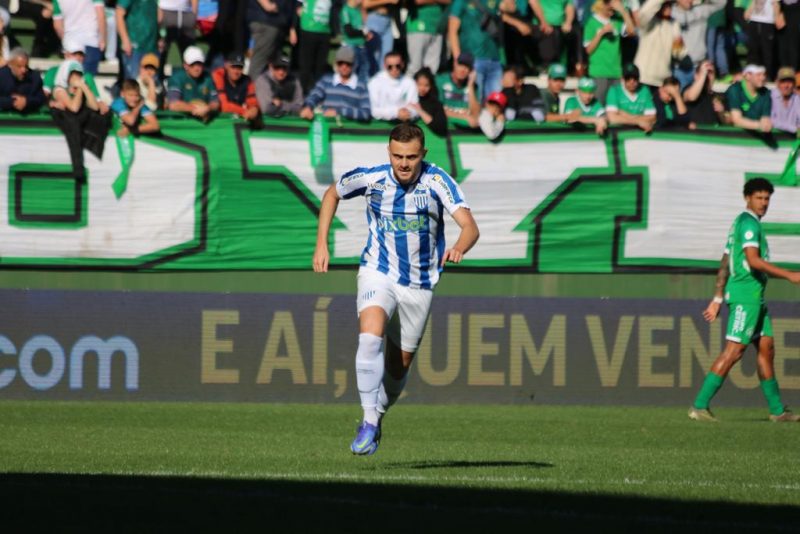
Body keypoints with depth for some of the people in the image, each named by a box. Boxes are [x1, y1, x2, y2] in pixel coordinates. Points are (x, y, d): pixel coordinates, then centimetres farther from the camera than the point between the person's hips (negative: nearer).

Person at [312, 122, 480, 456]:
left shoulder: (437, 181, -16)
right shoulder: (370, 178, -11)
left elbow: (470, 226, -27)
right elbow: (332, 194, 11)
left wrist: (459, 249, -50)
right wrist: (321, 244, 3)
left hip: (419, 284, 1)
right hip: (378, 274, -1)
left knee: (398, 367, 8)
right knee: (370, 337, -28)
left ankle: (378, 415, 36)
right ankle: (369, 423, -25)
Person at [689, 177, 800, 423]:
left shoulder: (740, 224, 20)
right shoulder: (748, 223, -12)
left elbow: (724, 265, 21)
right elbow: (753, 261, -23)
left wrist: (718, 299, 21)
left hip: (755, 297, 10)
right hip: (746, 294, -10)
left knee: (766, 348, 10)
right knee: (733, 351, -12)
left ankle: (777, 410, 13)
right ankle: (700, 406, -13)